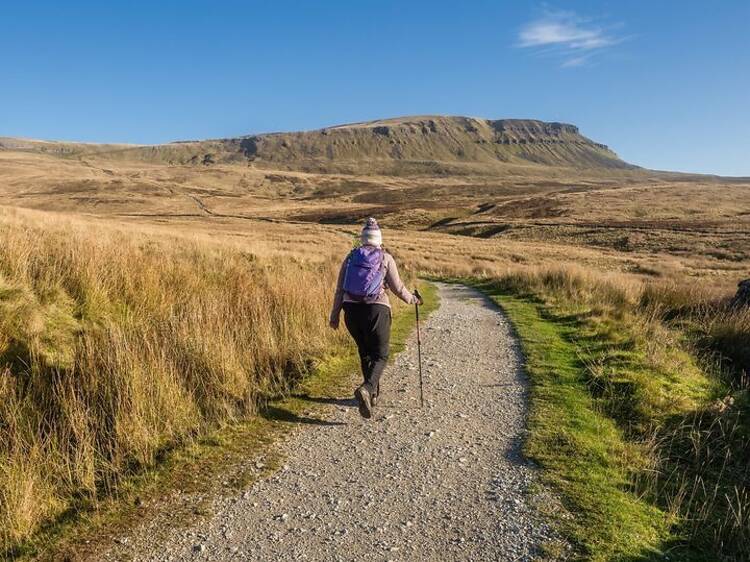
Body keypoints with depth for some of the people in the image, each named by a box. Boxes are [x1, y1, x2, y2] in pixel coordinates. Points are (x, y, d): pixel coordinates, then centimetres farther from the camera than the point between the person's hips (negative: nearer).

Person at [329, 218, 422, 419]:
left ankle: (373, 394, 29)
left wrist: (335, 315, 12)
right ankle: (366, 389, -21)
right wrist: (412, 299, 19)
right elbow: (398, 288, 1)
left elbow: (340, 289, 6)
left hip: (352, 310, 4)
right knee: (380, 355, 5)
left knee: (365, 352, 21)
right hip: (376, 310, -4)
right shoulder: (386, 258, 0)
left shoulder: (351, 257, 8)